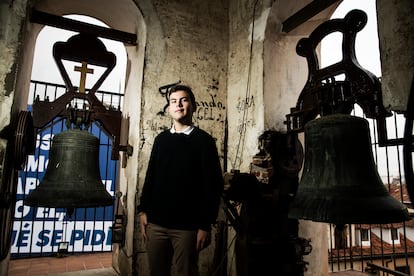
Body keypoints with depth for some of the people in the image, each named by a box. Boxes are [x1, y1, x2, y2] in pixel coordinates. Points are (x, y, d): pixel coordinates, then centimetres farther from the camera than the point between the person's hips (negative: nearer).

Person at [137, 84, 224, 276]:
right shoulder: (161, 139, 10)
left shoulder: (203, 140, -3)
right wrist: (143, 210, 7)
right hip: (156, 222, 4)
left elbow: (213, 185, -7)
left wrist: (206, 225, -10)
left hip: (187, 225, -4)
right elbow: (150, 177, 14)